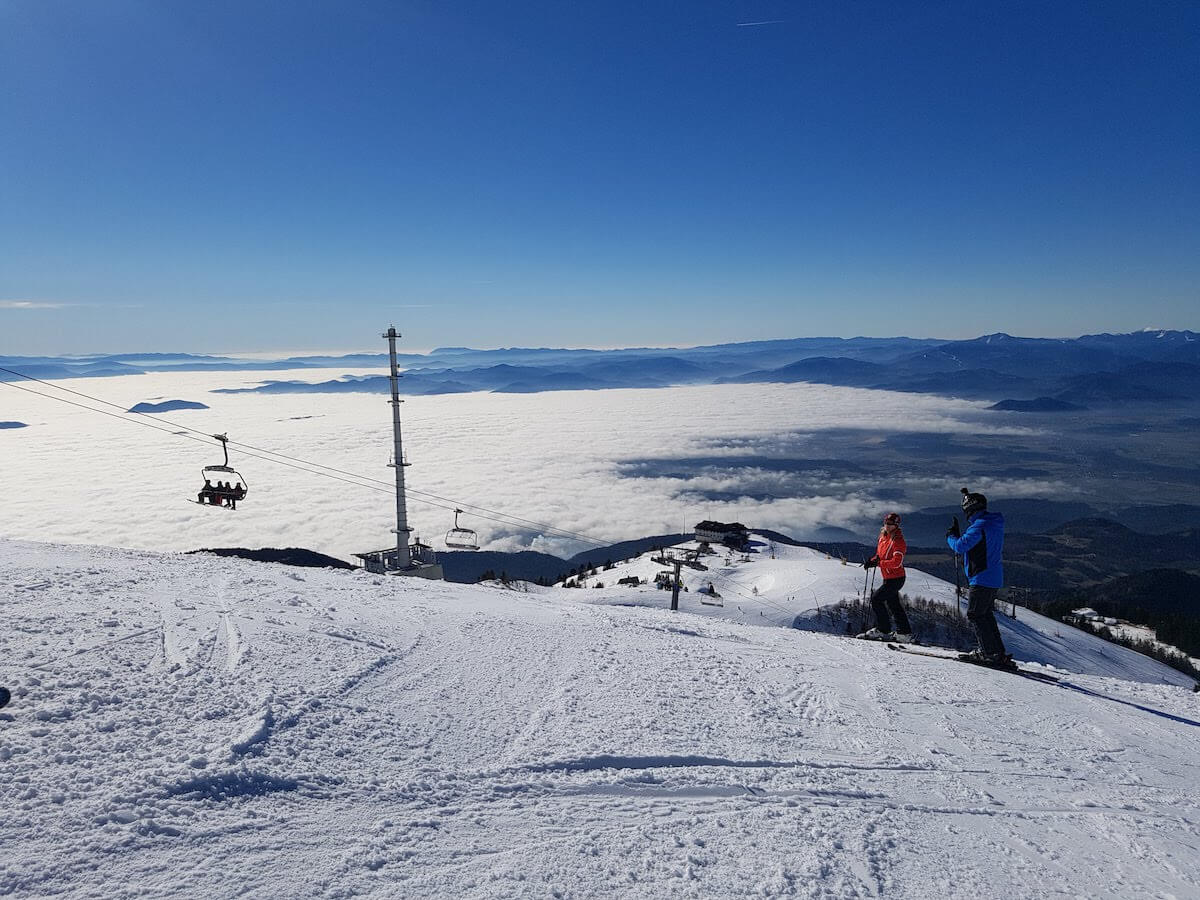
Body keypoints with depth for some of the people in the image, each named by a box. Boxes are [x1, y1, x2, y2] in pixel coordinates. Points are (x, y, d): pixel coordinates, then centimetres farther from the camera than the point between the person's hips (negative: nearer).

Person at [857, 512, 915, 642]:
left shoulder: (898, 540, -18)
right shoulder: (883, 536, 7)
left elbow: (897, 562, -27)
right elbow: (880, 554, 20)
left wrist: (878, 563, -27)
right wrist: (872, 561, 2)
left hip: (896, 578, -9)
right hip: (888, 578, 9)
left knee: (876, 598, -8)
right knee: (893, 604, 15)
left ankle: (883, 630, 2)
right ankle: (905, 633, 25)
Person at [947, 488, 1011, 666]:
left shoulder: (979, 526, -18)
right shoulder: (994, 523, 12)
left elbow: (961, 546, -23)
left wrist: (950, 536, -4)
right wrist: (958, 534, 18)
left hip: (982, 578, -9)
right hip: (994, 579, 9)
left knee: (975, 615, -3)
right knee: (985, 614, 17)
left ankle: (990, 653, -3)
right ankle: (998, 653, 21)